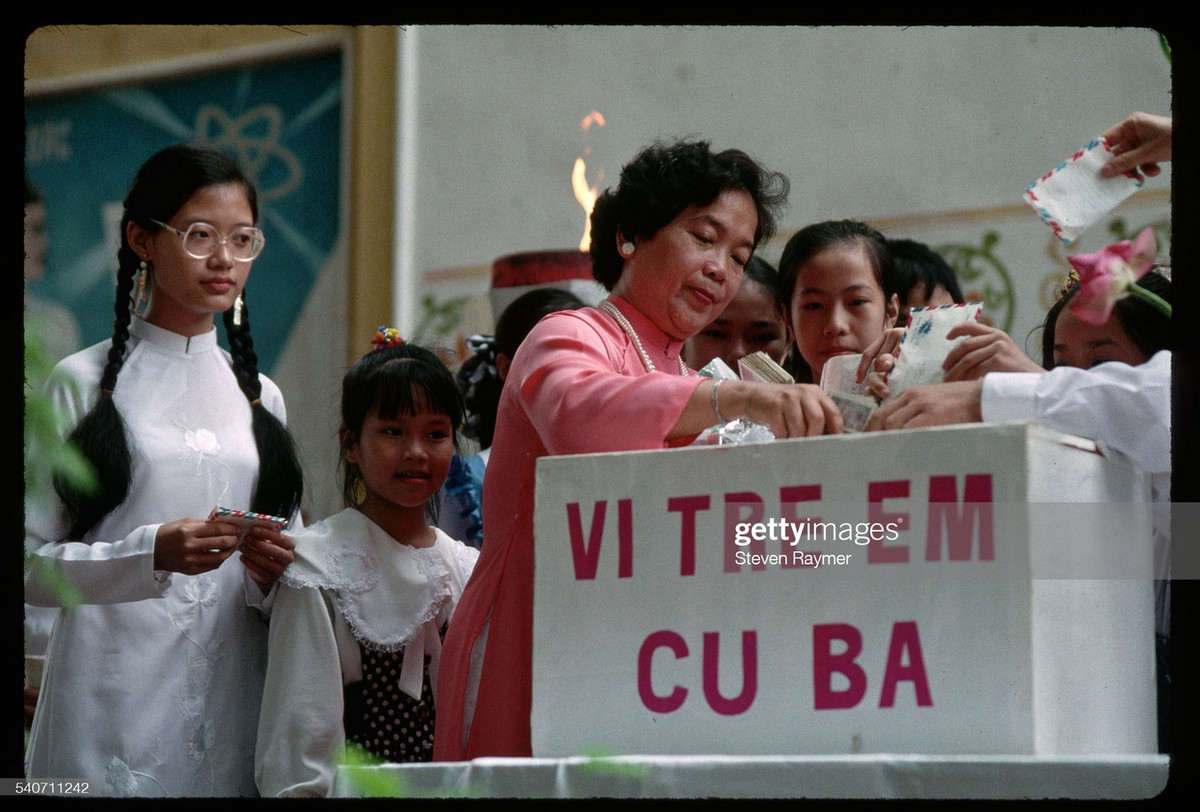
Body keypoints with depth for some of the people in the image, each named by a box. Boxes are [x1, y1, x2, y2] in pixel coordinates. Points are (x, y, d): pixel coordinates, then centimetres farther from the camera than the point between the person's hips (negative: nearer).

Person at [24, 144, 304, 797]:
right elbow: (30, 564, -7)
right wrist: (151, 554, -21)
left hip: (234, 701, 4)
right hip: (115, 711, -4)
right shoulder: (84, 383, -1)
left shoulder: (259, 395, 13)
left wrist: (272, 573, -3)